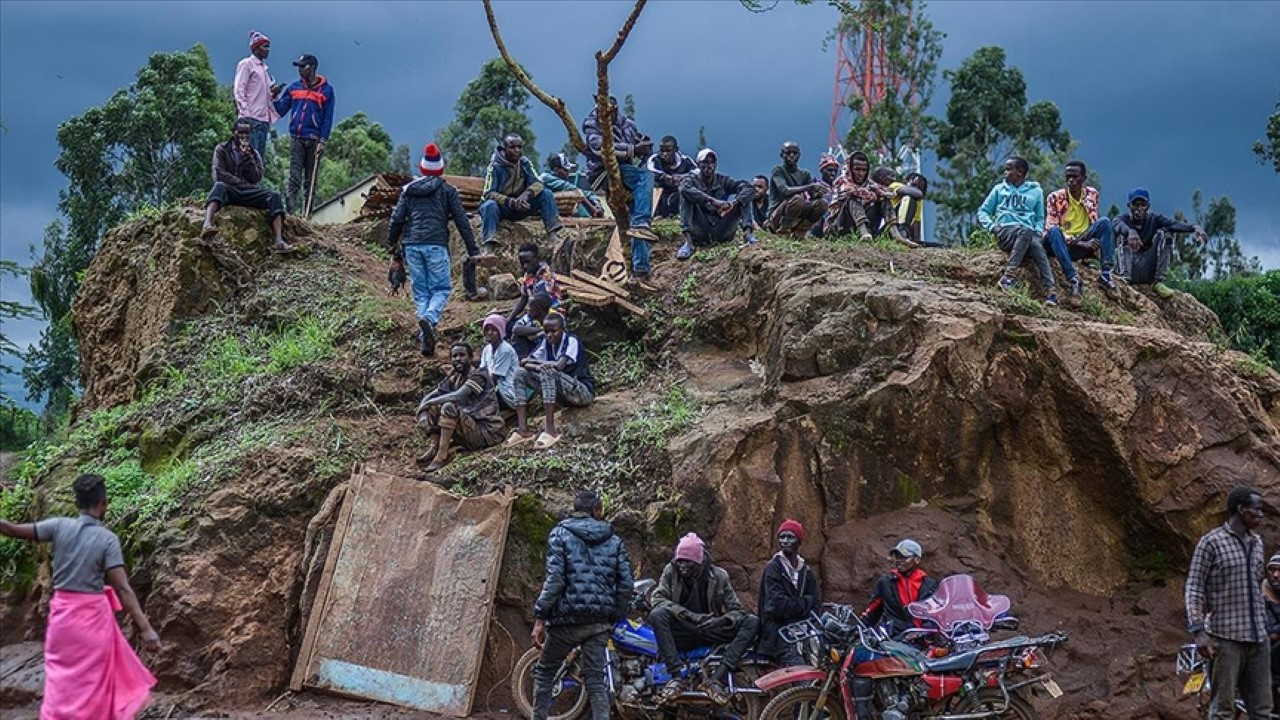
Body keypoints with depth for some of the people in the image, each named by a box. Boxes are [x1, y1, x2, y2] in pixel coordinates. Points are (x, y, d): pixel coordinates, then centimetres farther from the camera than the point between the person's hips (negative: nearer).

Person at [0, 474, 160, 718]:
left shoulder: (60, 526, -5)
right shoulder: (108, 539, -12)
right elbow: (123, 588, -18)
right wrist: (145, 628, -19)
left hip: (62, 612, 3)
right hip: (93, 615, -3)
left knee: (63, 679, 13)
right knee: (91, 682, 9)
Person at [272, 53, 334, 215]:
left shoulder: (326, 90, 6)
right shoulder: (294, 87, 12)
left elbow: (328, 118, 3)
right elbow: (281, 110, 13)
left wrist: (322, 141, -5)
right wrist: (275, 99, -6)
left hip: (314, 140, -1)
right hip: (296, 138, 1)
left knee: (310, 179, 3)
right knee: (295, 176, -12)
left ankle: (307, 213, 6)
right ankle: (292, 209, -20)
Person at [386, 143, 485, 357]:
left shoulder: (408, 190, 14)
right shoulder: (447, 191, 7)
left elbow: (396, 220, 10)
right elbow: (461, 221, 3)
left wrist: (394, 250, 18)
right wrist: (473, 250, 6)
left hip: (411, 245, 3)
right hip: (436, 245, -3)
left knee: (420, 292, 8)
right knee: (441, 288, 3)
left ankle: (425, 339, -2)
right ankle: (429, 318, -27)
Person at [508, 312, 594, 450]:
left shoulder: (571, 341, -16)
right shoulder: (546, 342, 3)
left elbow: (559, 365, -31)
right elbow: (525, 363, -2)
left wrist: (533, 361, -18)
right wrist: (537, 367, -26)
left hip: (584, 391, -7)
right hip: (561, 394, 8)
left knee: (548, 373, -34)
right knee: (521, 373, -6)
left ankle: (551, 430, -38)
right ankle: (522, 429, -17)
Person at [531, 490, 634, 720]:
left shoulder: (561, 533, 0)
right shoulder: (614, 540, 10)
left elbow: (554, 578, -11)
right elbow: (626, 583, 5)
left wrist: (540, 617, -10)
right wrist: (615, 617, 15)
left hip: (568, 618, -3)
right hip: (600, 622, 3)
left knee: (544, 672, 13)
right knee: (596, 679, 4)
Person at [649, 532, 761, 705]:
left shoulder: (718, 576, 1)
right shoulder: (671, 571, -1)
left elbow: (736, 610, -1)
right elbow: (658, 598, -14)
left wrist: (720, 620, -24)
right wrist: (690, 615, -26)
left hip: (710, 630, 2)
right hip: (683, 631, -2)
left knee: (752, 622, -20)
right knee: (657, 614, -31)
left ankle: (717, 677, -34)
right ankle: (677, 675, -37)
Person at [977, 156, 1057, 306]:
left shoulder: (1036, 191, 22)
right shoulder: (999, 189, 22)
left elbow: (1040, 218, 23)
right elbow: (983, 211, 19)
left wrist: (1038, 231, 0)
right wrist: (991, 226, -1)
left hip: (1029, 232, 1)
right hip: (1005, 230, -1)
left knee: (1039, 248, -36)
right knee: (1025, 231, -39)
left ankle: (1050, 292, -53)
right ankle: (1008, 275, -51)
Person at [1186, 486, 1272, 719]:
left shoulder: (1256, 542, 14)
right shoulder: (1211, 542, -6)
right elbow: (1194, 588, -7)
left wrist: (1263, 626, 19)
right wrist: (1198, 631, -16)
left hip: (1258, 639, 6)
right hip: (1225, 637, -6)